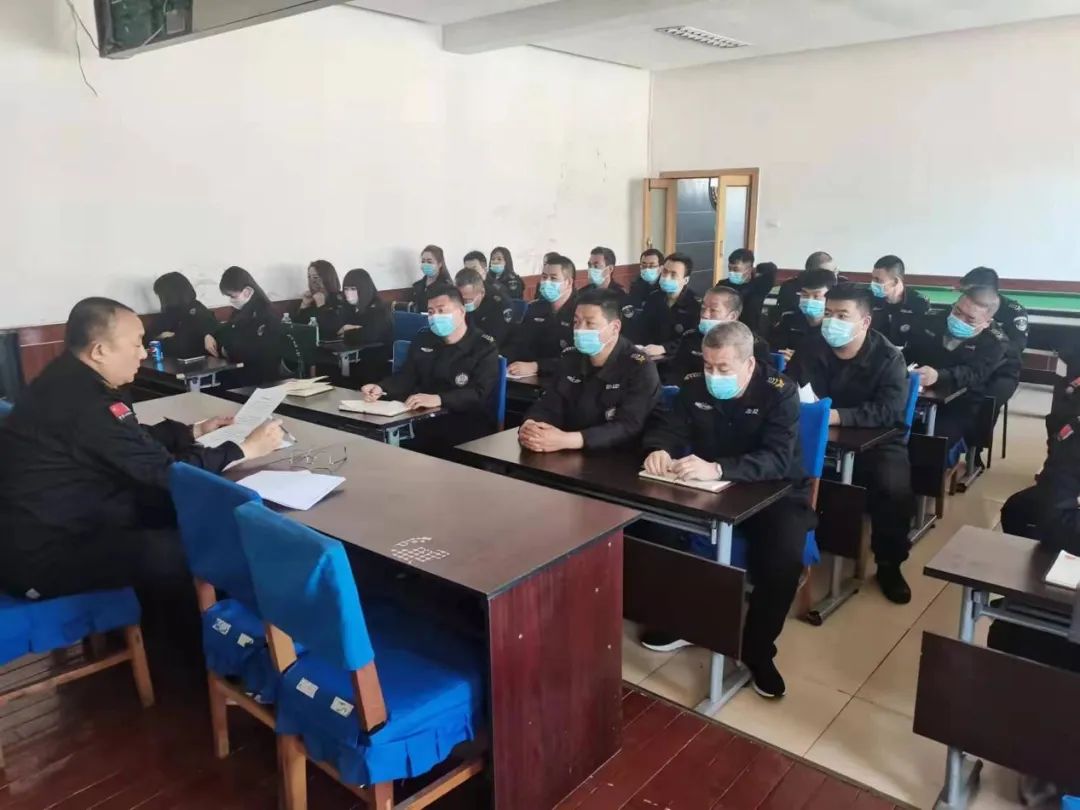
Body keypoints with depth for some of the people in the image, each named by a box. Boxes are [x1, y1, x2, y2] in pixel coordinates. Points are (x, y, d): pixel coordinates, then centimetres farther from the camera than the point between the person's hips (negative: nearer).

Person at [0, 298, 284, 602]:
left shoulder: (70, 380, 2)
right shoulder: (86, 404, -28)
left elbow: (138, 441, 15)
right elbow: (166, 472, -20)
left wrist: (195, 430, 12)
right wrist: (246, 449, -12)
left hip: (49, 524, 10)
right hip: (40, 557, -10)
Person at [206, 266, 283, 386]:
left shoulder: (266, 315, -17)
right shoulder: (241, 310, 11)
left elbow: (256, 353, -27)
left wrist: (228, 351, -13)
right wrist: (210, 336, 5)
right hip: (238, 376, 8)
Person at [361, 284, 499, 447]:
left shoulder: (484, 348, -6)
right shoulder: (422, 341, 13)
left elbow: (480, 394, -19)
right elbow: (406, 377, 12)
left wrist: (438, 399, -34)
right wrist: (381, 388, -11)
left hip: (469, 427, -4)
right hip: (427, 422, 5)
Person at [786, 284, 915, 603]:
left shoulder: (888, 357, -10)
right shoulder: (811, 351, 0)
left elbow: (890, 410, -23)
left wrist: (838, 416, -34)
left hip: (876, 440, -2)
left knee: (895, 488, -30)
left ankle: (889, 564, -2)